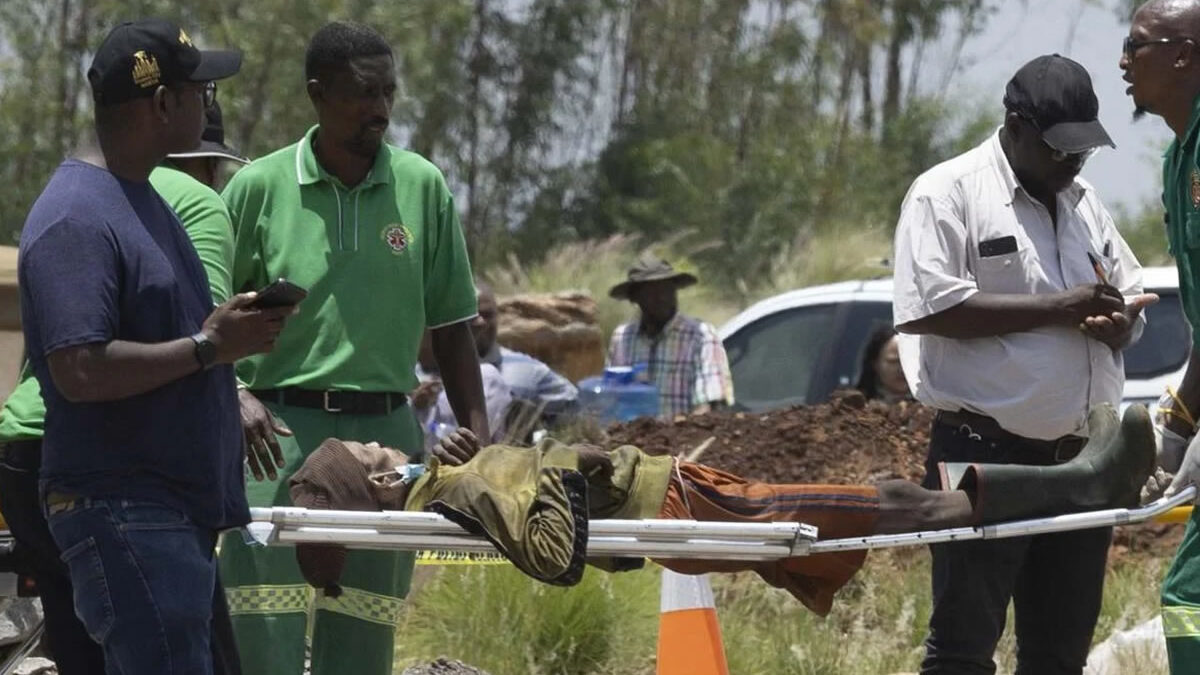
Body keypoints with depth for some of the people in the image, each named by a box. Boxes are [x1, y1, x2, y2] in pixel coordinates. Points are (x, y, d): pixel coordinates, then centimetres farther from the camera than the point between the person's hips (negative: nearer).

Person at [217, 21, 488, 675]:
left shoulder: (422, 186, 6)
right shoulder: (258, 187, 0)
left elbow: (450, 327, 12)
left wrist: (477, 440, 6)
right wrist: (237, 396, -12)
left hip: (386, 429, 3)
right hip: (281, 428, -3)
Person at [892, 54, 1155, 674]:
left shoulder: (1084, 204, 17)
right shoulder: (947, 193, -6)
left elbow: (1130, 299, 23)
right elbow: (930, 307, -18)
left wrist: (1116, 322, -3)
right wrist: (1056, 308, -18)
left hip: (1079, 459, 7)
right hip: (985, 456, -7)